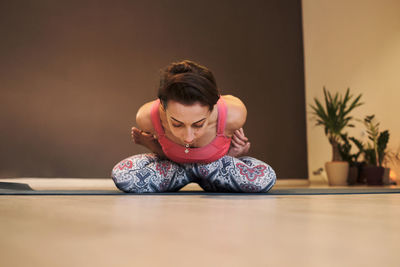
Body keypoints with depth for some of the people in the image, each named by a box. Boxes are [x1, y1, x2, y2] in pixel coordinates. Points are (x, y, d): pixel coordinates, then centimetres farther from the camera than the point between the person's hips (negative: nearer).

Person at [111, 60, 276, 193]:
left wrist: (233, 153, -21)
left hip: (218, 162, 0)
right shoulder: (147, 117, -35)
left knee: (265, 179, -28)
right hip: (173, 163, 0)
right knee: (121, 176, -26)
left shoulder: (233, 114, -39)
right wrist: (149, 143, -27)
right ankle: (194, 172, -3)